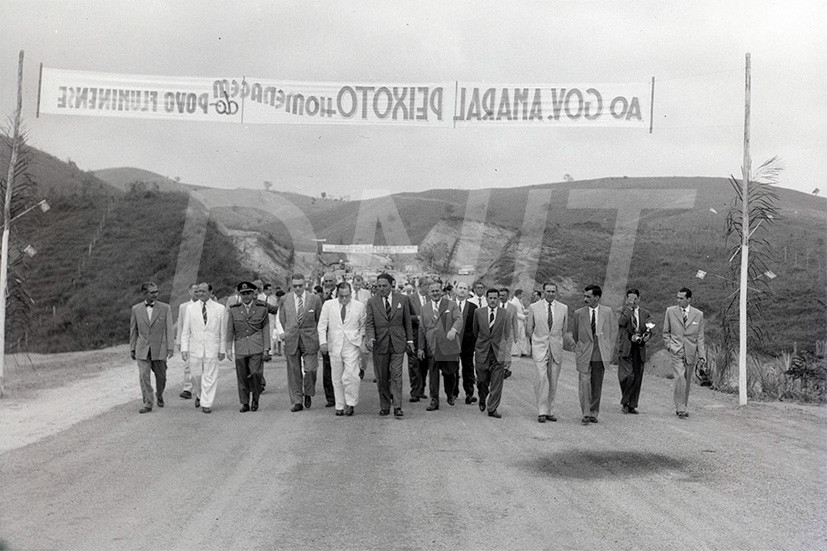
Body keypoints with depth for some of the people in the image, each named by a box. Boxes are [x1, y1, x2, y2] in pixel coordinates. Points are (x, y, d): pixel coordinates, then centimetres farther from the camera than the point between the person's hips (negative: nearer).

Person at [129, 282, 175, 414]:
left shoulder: (165, 308, -2)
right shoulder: (136, 309, 3)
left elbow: (169, 329, -3)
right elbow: (133, 330, 10)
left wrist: (170, 347, -10)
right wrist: (132, 349, 9)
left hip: (159, 348, -1)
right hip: (142, 349, 1)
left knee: (161, 376, 9)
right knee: (144, 375, -8)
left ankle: (159, 395, 35)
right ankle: (148, 403, -3)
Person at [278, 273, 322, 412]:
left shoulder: (315, 299, 0)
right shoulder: (285, 300, 5)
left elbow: (319, 319, 9)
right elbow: (281, 319, 17)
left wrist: (315, 334, 7)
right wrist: (282, 332, 7)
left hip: (310, 340, -1)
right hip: (291, 340, 2)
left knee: (310, 369, -7)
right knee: (294, 372, 3)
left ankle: (308, 394, 20)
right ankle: (297, 402, 10)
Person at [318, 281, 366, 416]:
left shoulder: (359, 306, 4)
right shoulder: (328, 305, 5)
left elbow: (363, 326, 12)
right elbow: (322, 325, 3)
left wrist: (362, 343, 6)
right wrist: (323, 342, -8)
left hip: (352, 346, -1)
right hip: (334, 346, 1)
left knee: (351, 376, -14)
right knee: (337, 378, 5)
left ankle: (350, 403, 2)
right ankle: (340, 406, 13)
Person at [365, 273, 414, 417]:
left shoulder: (402, 299, 4)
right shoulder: (372, 302, 3)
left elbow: (407, 321, 9)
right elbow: (369, 323, -1)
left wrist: (410, 339, 7)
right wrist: (370, 338, -18)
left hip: (397, 343, -1)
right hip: (380, 344, 1)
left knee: (396, 375, -8)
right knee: (382, 378, 6)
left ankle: (397, 407, -7)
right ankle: (384, 407, 16)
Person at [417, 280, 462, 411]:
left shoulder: (451, 305, 3)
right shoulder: (425, 308, 12)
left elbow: (459, 319, -11)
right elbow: (421, 329, 13)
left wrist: (453, 330, -32)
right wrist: (420, 348, 9)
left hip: (448, 345, -2)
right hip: (432, 347, 2)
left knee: (449, 373, 6)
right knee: (433, 374, 0)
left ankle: (450, 395, 31)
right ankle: (434, 401, 7)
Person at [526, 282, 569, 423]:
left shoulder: (563, 308, 5)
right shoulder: (534, 307, 1)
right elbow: (529, 330, 10)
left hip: (556, 348, 2)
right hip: (540, 348, -2)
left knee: (553, 382, 5)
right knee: (542, 378, -15)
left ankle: (550, 411, 15)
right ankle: (542, 411, -10)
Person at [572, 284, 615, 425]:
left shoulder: (607, 312, 3)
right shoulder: (579, 313, 1)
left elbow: (611, 332, 9)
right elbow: (575, 334, 12)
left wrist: (609, 351, 5)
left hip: (601, 354, 1)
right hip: (584, 354, -1)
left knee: (597, 385, 7)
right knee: (584, 383, -10)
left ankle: (594, 413, 18)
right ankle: (585, 414, -5)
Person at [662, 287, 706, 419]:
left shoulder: (698, 314, 4)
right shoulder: (670, 311, 4)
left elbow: (700, 337, 6)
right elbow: (666, 332, 12)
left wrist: (702, 354, -1)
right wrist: (669, 345, -2)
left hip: (691, 352, 2)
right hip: (676, 351, -2)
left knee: (687, 381, 7)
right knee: (680, 378, -15)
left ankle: (682, 407, 20)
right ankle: (680, 408, -12)